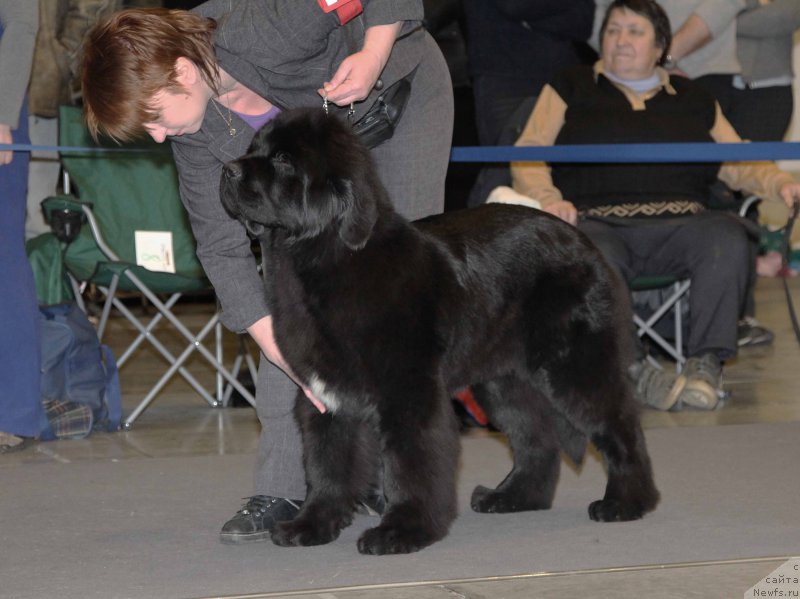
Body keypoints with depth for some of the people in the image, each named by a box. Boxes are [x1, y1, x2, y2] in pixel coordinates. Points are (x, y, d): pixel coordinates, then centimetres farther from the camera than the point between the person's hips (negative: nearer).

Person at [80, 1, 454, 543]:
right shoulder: (194, 132, -23)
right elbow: (223, 250, -19)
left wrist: (374, 56, -43)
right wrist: (297, 362, -27)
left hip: (401, 89, -4)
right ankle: (283, 487, -8)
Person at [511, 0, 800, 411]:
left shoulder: (693, 99, 26)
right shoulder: (571, 89, 21)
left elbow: (738, 164, 22)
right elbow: (529, 155, 11)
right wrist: (548, 198, -10)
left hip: (676, 224, 2)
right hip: (597, 224, -2)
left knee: (727, 237, -31)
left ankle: (706, 362, -29)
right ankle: (629, 370, -39)